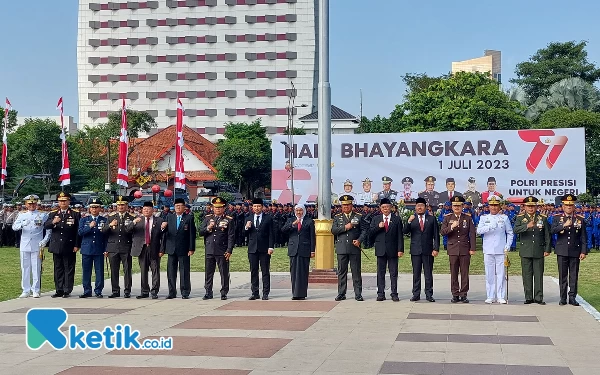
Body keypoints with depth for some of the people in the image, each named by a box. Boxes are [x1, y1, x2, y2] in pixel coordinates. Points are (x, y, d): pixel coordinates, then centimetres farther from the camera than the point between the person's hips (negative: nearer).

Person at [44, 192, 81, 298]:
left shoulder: (75, 214, 3)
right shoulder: (53, 214, 12)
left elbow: (78, 231, -1)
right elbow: (45, 226, 0)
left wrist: (77, 245, -7)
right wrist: (53, 222, -22)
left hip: (69, 247, -3)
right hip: (56, 247, 3)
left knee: (69, 269, -1)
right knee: (58, 269, 8)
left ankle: (67, 290, 4)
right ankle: (59, 290, 14)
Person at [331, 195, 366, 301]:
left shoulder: (358, 217, 8)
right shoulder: (337, 217, 11)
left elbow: (364, 230, 4)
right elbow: (333, 230, 0)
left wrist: (359, 240, -11)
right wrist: (345, 227, -13)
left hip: (355, 248, -1)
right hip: (341, 248, 1)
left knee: (356, 271, 0)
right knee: (342, 272, 4)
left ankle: (358, 294, 5)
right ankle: (341, 294, 10)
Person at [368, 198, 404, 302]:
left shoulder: (397, 220, 4)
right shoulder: (376, 219, 9)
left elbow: (400, 236, 1)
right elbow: (370, 234, 4)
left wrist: (400, 249, -7)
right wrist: (378, 227, -13)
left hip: (393, 250, -1)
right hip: (380, 250, 2)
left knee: (393, 273, 2)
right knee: (380, 273, 5)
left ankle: (394, 294, 7)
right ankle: (381, 294, 10)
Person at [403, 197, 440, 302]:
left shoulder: (431, 219, 6)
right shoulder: (412, 219, 8)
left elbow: (436, 235, 5)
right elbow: (405, 232, -4)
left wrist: (436, 249, -5)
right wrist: (409, 222, -22)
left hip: (428, 250, -1)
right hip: (415, 250, 1)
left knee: (428, 274, 2)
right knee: (416, 274, 4)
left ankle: (429, 294, 8)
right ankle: (416, 294, 9)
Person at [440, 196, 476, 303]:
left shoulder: (468, 218, 6)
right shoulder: (447, 218, 8)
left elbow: (472, 234, 3)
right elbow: (442, 232, 0)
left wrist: (472, 248, -3)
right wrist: (451, 227, -18)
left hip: (465, 249, -1)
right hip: (453, 249, 1)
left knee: (464, 273, 1)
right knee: (454, 273, 3)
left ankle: (464, 294, 7)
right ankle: (455, 294, 9)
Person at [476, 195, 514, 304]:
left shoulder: (504, 218, 7)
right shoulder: (484, 218, 8)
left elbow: (510, 233, 9)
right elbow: (479, 231, -6)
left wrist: (507, 246, -3)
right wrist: (490, 226, -21)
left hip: (501, 250, -1)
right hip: (488, 250, 1)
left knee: (501, 274, 0)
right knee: (489, 274, 3)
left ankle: (501, 297, 6)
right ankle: (490, 297, 9)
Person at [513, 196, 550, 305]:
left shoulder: (543, 218, 7)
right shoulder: (520, 218, 3)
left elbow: (547, 235, 8)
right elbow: (515, 230, -15)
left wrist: (547, 249, 1)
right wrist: (527, 226, -31)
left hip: (539, 251, 1)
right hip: (525, 251, 0)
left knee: (539, 274, 1)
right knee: (527, 275, 3)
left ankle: (539, 297, 6)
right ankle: (528, 297, 9)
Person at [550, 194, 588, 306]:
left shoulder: (580, 219, 5)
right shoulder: (557, 218, 4)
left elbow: (583, 237, 5)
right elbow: (552, 230, -12)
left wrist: (583, 251, -1)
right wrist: (564, 225, -24)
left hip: (575, 251, 0)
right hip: (562, 251, 0)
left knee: (574, 275, 3)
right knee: (562, 275, 4)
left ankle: (572, 297, 9)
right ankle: (563, 298, 10)